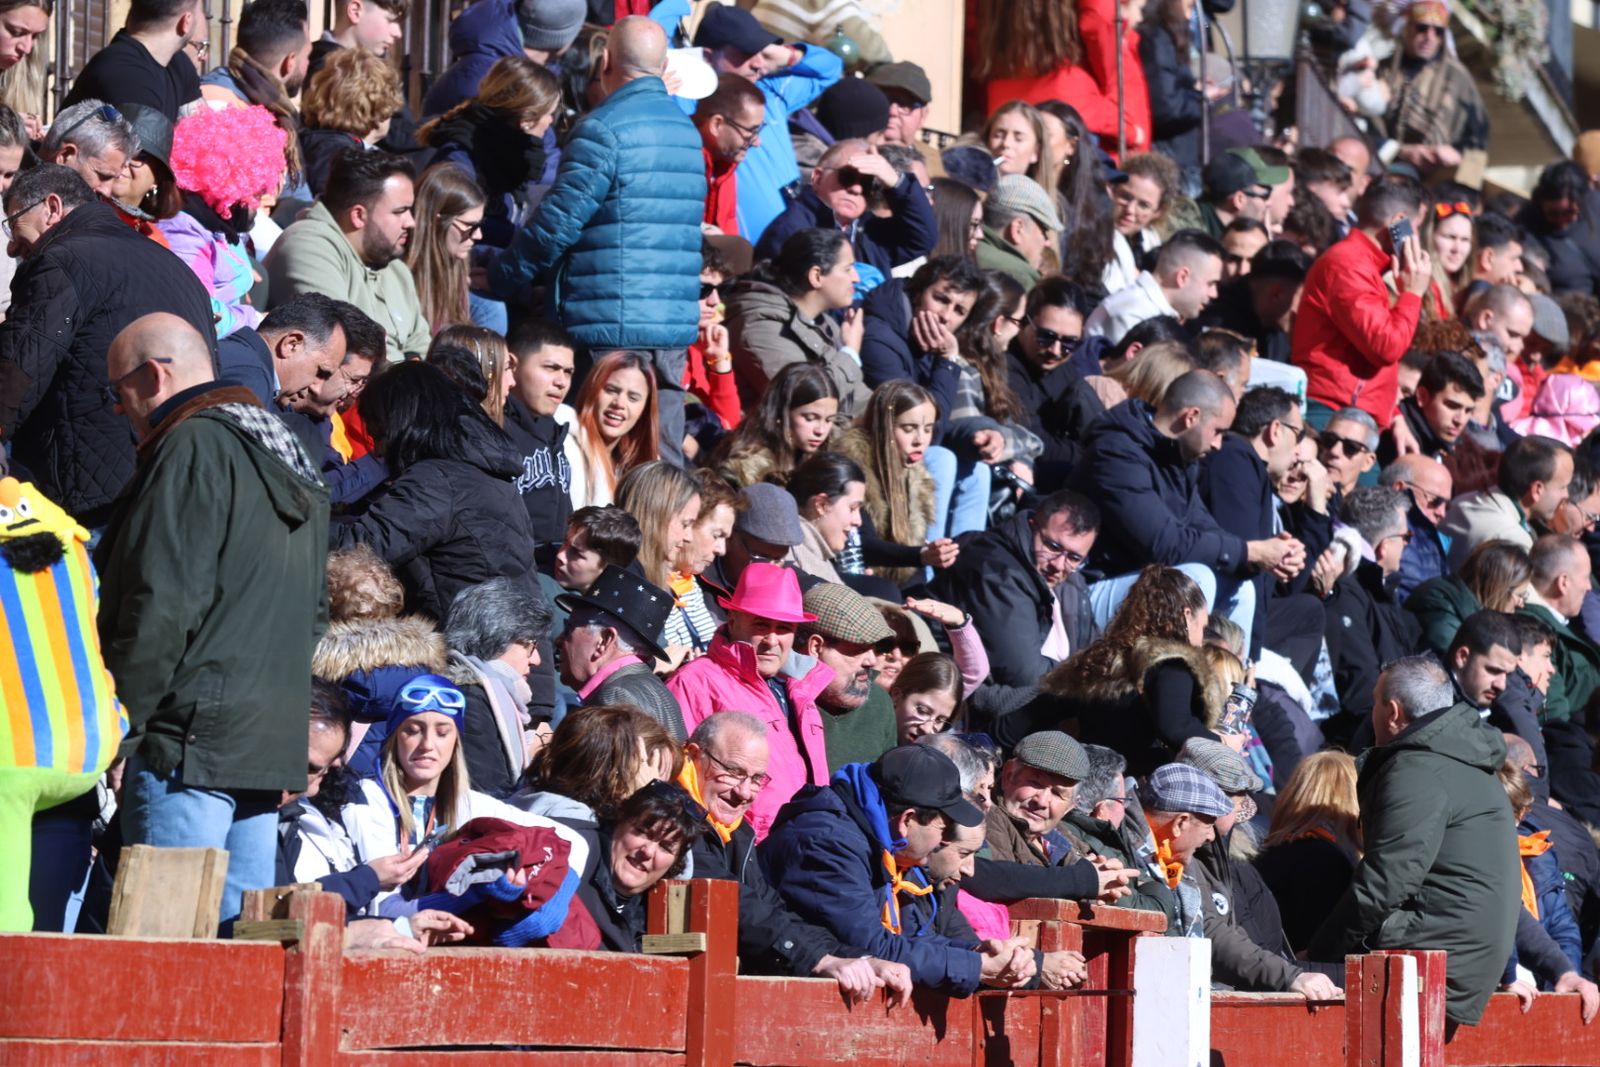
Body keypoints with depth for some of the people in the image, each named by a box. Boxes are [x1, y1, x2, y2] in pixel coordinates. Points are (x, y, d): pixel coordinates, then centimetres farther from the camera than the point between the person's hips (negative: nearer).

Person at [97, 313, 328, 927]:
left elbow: (163, 605, -16)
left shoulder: (193, 449, -9)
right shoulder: (288, 460, 21)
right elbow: (314, 612, 25)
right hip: (273, 736, 9)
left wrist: (118, 724, -11)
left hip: (192, 738, -9)